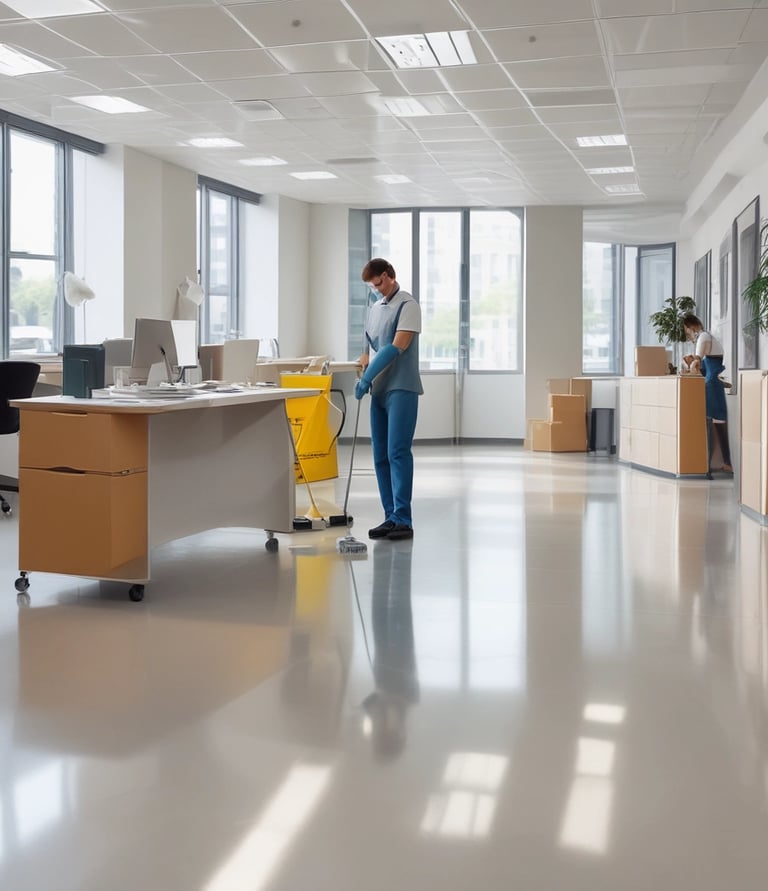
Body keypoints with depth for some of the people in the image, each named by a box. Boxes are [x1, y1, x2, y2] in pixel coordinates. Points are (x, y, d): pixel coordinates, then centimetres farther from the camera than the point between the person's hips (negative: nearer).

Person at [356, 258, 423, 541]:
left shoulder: (407, 305, -6)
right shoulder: (374, 309, 18)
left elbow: (397, 347, -15)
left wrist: (367, 377, -17)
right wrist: (363, 376, 3)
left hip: (401, 389, -8)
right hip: (379, 390, 8)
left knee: (398, 452, -12)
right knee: (380, 456, 6)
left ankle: (403, 519, -10)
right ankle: (391, 517, 11)